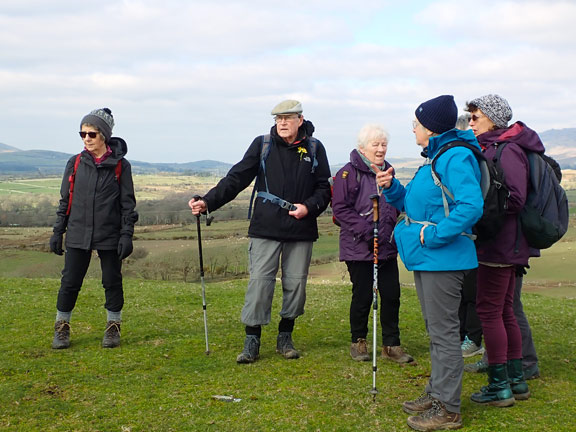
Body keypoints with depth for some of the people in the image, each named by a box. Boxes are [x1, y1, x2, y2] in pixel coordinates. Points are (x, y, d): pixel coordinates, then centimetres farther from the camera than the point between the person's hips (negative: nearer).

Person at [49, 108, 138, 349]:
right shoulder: (75, 164, 5)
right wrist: (57, 232, 9)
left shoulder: (120, 166, -2)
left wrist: (127, 234, -6)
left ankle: (113, 327, 23)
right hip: (77, 236, 2)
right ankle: (62, 327, 20)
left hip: (110, 236, -2)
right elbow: (65, 200, 11)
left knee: (112, 282, 7)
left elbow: (127, 203, 0)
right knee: (70, 282, 5)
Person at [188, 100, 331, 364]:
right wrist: (208, 201, -10)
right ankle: (251, 341, 3)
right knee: (259, 281, -5)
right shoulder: (262, 145, 4)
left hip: (301, 231, 1)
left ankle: (285, 337, 20)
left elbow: (324, 188, 9)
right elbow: (236, 179, 1)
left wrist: (309, 207, -10)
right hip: (266, 228, -1)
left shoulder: (314, 149, 6)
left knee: (296, 283, 6)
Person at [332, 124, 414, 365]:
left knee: (392, 294, 4)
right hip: (359, 248, -6)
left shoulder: (388, 172, 14)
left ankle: (391, 345, 15)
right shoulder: (349, 173, -8)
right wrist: (366, 231, -19)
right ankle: (358, 342, 19)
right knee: (362, 296, 1)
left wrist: (393, 227, 6)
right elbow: (340, 209, -13)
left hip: (387, 247, 6)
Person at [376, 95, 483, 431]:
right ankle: (437, 394, 32)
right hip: (426, 258, 11)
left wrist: (435, 235, -24)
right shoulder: (433, 159, 16)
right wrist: (392, 187, 7)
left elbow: (471, 205, -28)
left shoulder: (456, 157, -16)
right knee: (436, 329, 19)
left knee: (444, 331, -4)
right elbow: (412, 203, 24)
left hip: (443, 258, -11)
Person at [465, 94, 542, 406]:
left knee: (488, 310, -4)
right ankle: (516, 380, 24)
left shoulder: (507, 150, -15)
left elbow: (515, 199, -23)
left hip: (500, 243, -10)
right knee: (503, 310, 15)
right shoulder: (491, 148, 14)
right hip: (505, 244, 10)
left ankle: (499, 387, 4)